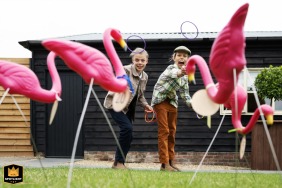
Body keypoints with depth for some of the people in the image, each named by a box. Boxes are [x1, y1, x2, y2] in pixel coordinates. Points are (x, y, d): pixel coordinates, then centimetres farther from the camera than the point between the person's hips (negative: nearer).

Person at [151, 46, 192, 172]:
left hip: (172, 102, 8)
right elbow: (173, 73, -47)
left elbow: (185, 94, 12)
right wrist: (181, 72, -71)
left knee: (172, 132, 9)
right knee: (164, 131, -11)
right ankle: (164, 163, -11)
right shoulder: (170, 68, -21)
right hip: (160, 101, -8)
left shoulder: (185, 76, 3)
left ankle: (171, 162, 15)